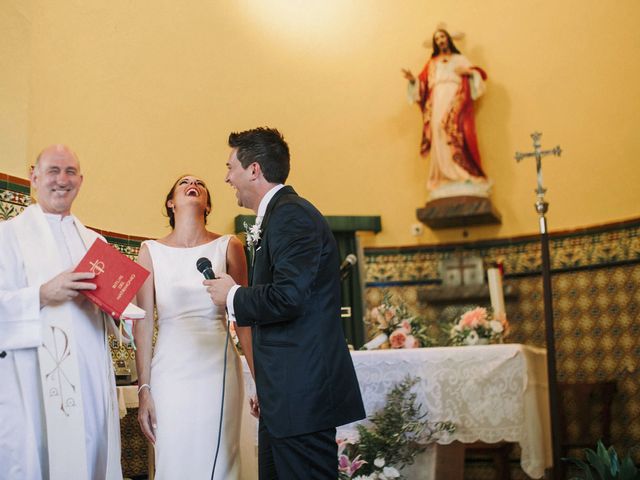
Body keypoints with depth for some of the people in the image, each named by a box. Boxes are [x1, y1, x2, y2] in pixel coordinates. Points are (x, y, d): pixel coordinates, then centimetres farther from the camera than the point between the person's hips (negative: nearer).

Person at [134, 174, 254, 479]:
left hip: (218, 370, 0)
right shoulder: (151, 251, 7)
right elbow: (143, 323, 4)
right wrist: (143, 388, 0)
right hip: (170, 372, 1)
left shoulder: (228, 247, 4)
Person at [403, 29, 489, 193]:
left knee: (455, 130, -20)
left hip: (456, 100, -2)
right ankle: (445, 176, -17)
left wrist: (468, 72, -11)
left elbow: (478, 74, 9)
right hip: (438, 101, 2)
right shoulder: (432, 63, 25)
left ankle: (462, 173, -25)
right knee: (439, 131, -14)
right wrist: (413, 80, -6)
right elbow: (422, 84, 13)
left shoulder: (460, 59, 21)